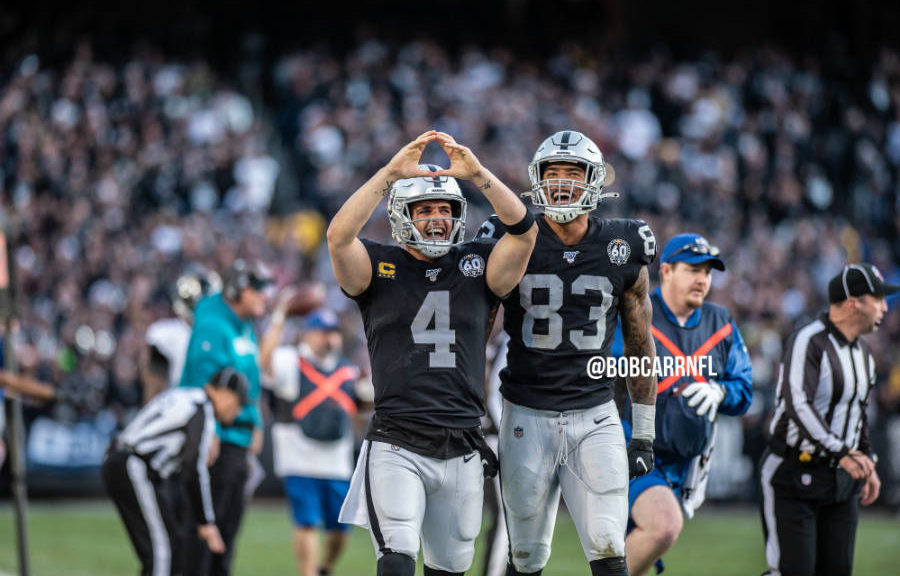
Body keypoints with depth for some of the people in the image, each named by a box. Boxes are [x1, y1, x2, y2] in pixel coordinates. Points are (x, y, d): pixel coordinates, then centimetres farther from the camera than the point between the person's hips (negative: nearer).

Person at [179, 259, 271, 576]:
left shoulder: (246, 330, 16)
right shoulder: (212, 327, -14)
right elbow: (204, 382, -19)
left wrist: (256, 425, 20)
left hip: (239, 440, 10)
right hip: (217, 437, -10)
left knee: (231, 517, 12)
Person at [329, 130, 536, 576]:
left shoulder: (476, 267, 9)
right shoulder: (380, 267, 3)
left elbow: (523, 230, -6)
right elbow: (339, 235, -15)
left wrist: (477, 174, -16)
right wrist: (392, 173, -20)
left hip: (462, 451, 3)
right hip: (397, 447, -3)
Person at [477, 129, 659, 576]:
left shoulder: (623, 250, 2)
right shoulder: (511, 244, -2)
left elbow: (640, 345, 12)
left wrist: (644, 435, 11)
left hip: (596, 417, 0)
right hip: (527, 417, 0)